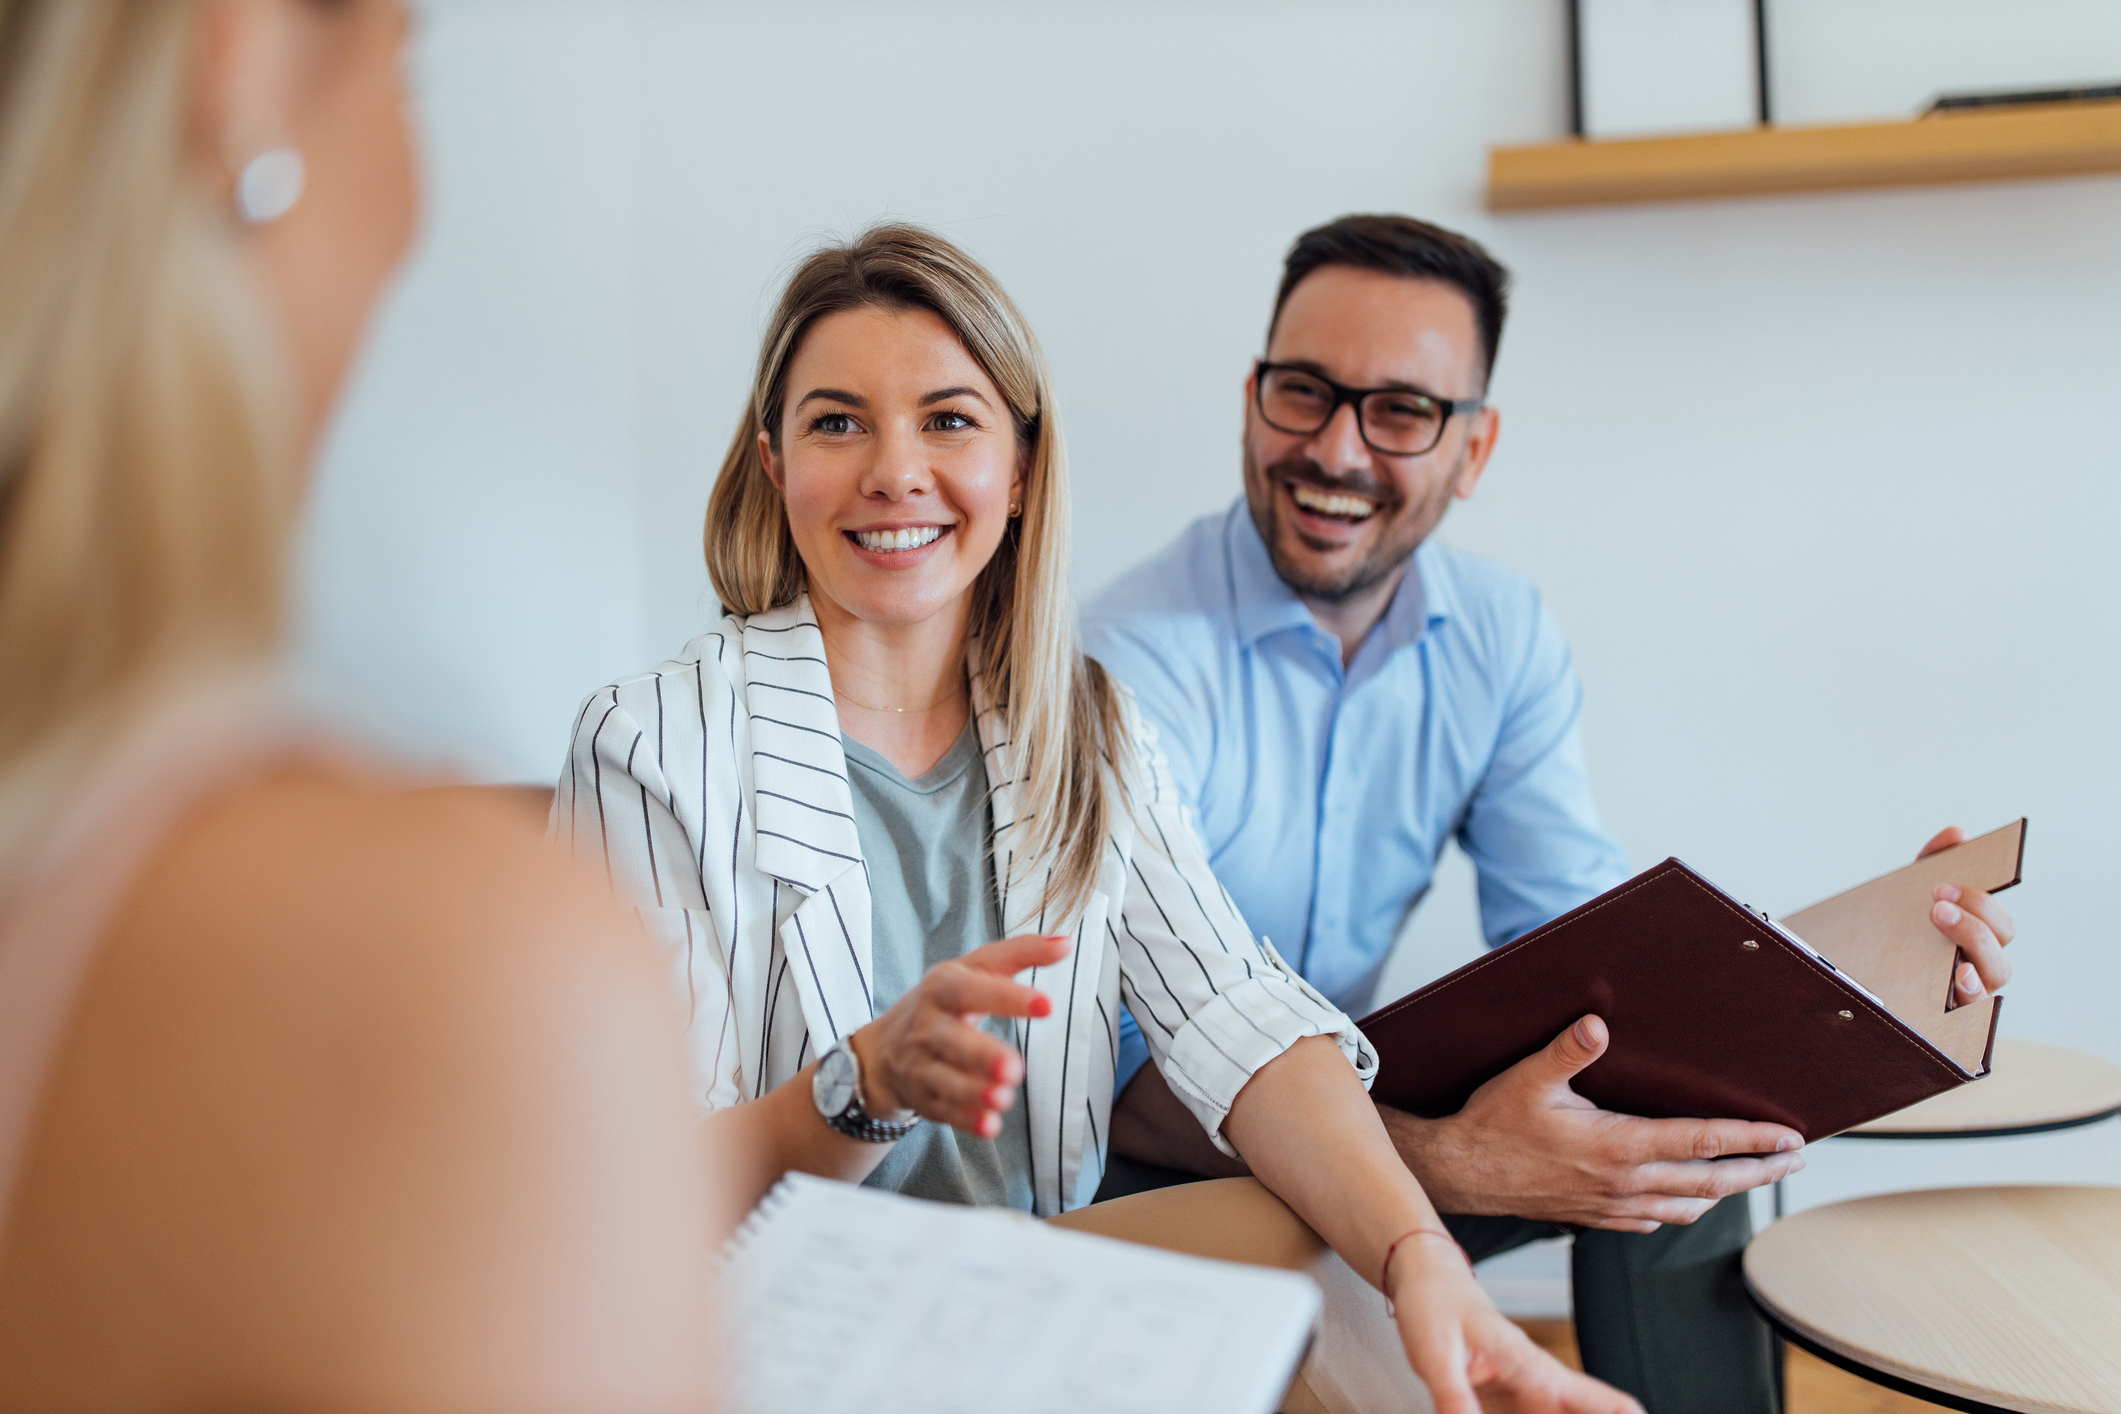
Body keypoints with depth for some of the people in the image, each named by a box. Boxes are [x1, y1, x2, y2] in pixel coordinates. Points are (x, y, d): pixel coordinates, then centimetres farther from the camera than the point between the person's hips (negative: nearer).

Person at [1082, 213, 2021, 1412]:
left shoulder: (1502, 638, -2)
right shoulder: (1136, 662, -24)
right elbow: (1125, 1080, -28)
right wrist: (1448, 1163, -40)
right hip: (1134, 1165, -5)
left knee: (1692, 1132, -11)